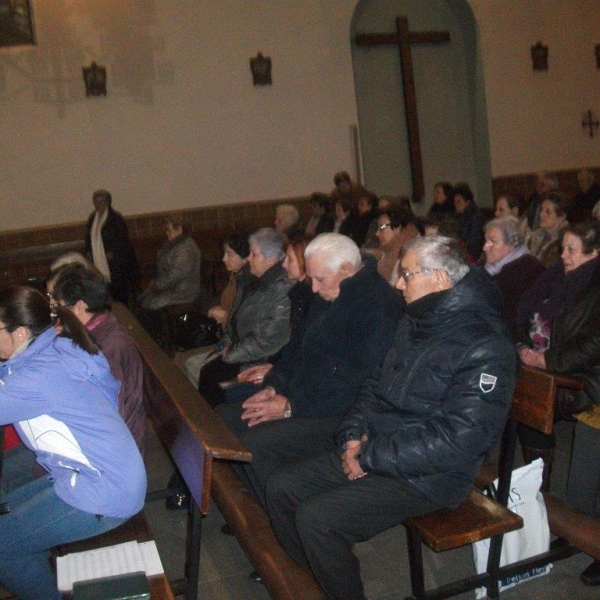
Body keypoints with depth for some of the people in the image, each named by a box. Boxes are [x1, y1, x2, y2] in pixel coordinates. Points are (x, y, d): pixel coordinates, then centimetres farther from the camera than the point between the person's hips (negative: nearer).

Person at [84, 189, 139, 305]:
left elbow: (123, 239, -9)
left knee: (119, 295, -2)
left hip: (115, 264, -5)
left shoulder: (115, 218, -6)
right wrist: (89, 251, 8)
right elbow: (89, 238, 22)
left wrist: (113, 253, -14)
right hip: (99, 265, 5)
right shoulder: (92, 218, 13)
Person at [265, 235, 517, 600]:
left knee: (315, 517, -22)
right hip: (373, 452, 9)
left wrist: (371, 456, -20)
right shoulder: (414, 324, 10)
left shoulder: (485, 348, -19)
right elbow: (376, 387, 17)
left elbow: (457, 440, -25)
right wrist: (355, 434, -3)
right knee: (281, 488, 1)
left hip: (425, 477, -9)